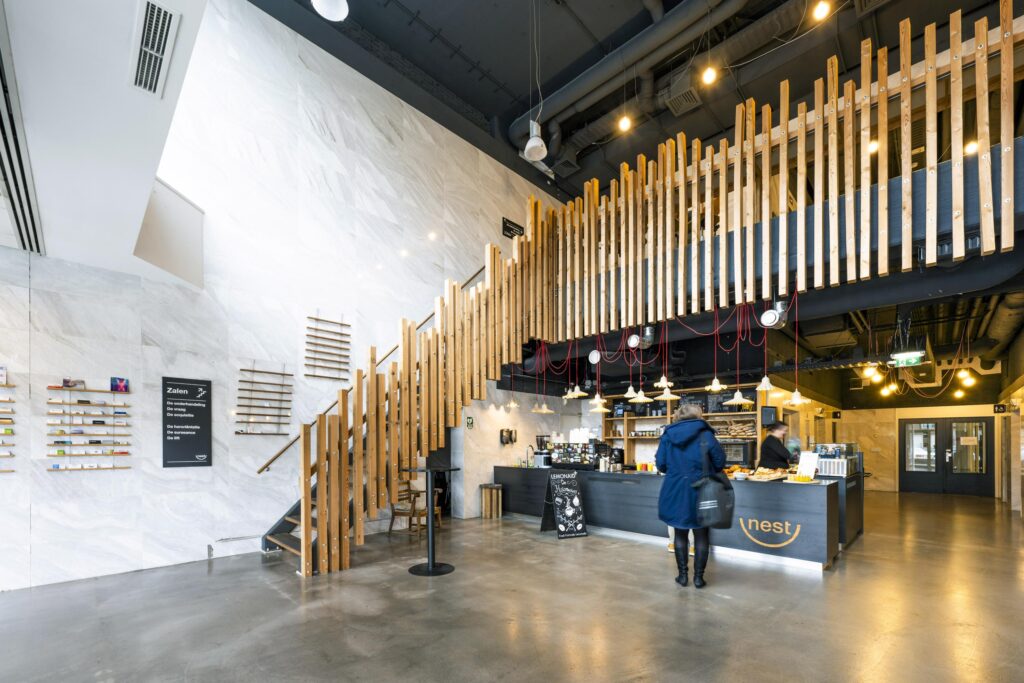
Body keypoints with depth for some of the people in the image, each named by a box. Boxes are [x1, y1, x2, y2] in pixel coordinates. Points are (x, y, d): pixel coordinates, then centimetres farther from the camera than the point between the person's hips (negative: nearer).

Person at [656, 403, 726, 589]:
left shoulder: (667, 435, -2)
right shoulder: (705, 435, -7)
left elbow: (660, 465, 2)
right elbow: (720, 463, -2)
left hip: (675, 492, 2)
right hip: (700, 491, -1)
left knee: (680, 533, 15)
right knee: (701, 534, 12)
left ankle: (683, 574, 20)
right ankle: (698, 577, 17)